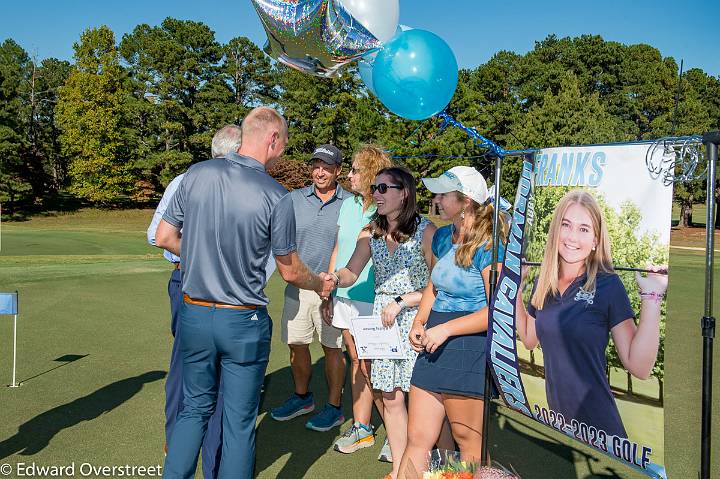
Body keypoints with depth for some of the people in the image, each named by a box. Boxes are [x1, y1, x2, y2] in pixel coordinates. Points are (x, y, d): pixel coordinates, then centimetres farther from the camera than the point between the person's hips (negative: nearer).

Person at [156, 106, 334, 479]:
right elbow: (290, 271, -4)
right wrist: (320, 285, 16)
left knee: (194, 407, 21)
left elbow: (164, 237, 4)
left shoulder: (196, 175, -3)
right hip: (243, 322, -4)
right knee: (239, 420, 12)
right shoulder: (276, 197, -14)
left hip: (194, 314, 4)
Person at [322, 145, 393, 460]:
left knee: (370, 367, 0)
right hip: (345, 298, 6)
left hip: (373, 301, -6)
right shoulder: (348, 205, 9)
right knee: (356, 362, 15)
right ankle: (361, 428, 29)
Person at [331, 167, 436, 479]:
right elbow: (351, 272, 0)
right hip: (383, 319, 5)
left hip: (417, 317, -4)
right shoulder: (371, 232, 8)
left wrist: (400, 302, -13)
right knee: (391, 398, 9)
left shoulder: (426, 231, -9)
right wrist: (334, 279, -22)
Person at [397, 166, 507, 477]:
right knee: (416, 439, 10)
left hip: (470, 350, -7)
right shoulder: (443, 236, 10)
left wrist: (445, 329, -16)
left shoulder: (488, 245, -14)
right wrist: (419, 323, 6)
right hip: (434, 347, 7)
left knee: (468, 442, 9)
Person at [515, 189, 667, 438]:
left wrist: (651, 297, -23)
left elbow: (639, 367, -18)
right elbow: (529, 339, 13)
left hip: (597, 420, -5)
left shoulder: (608, 285, -15)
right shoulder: (543, 282, -1)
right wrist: (514, 286, 7)